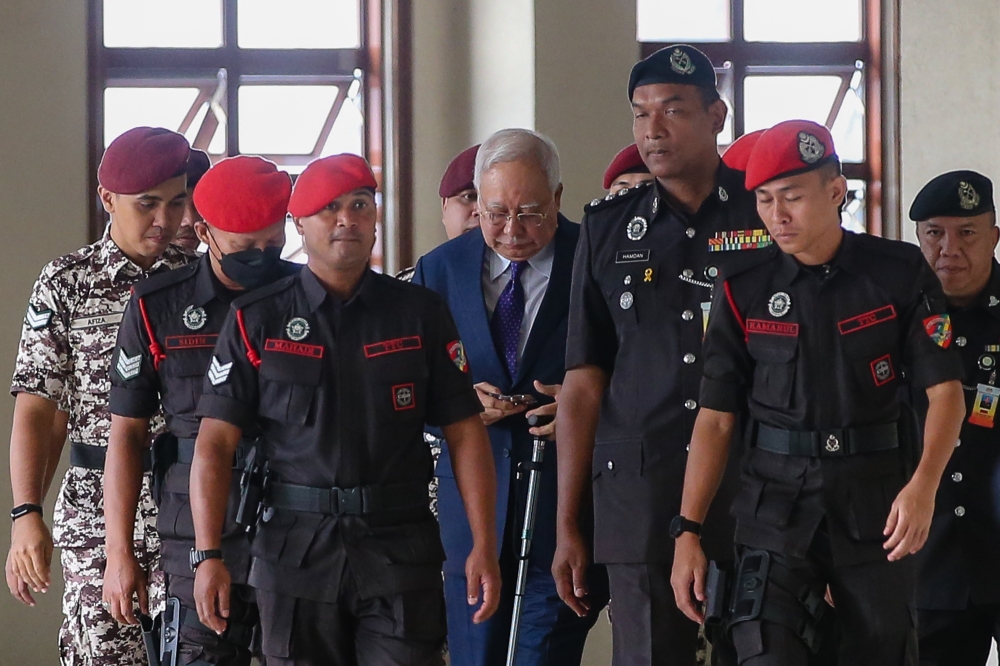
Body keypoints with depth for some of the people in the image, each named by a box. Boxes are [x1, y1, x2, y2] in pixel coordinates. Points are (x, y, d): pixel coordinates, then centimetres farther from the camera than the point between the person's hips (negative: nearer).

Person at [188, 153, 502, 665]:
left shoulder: (420, 312, 7)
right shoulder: (256, 320, 4)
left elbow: (464, 432, 5)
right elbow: (215, 444, 0)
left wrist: (483, 546, -4)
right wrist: (207, 555, -10)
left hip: (401, 547, 0)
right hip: (297, 552, 0)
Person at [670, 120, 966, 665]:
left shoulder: (899, 272, -1)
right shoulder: (744, 291, 1)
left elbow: (944, 390, -3)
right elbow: (715, 418, 3)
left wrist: (923, 486, -20)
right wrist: (688, 531, -4)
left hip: (876, 500, 0)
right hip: (778, 502, 0)